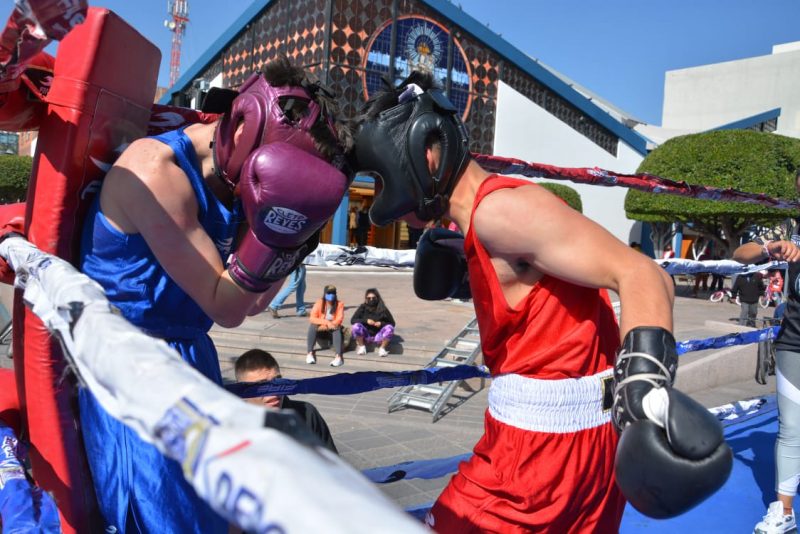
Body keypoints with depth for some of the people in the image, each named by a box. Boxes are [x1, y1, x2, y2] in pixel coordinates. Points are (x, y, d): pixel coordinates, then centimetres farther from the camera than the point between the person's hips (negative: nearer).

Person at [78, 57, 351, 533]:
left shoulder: (231, 181, 2)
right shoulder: (156, 170, -21)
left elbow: (250, 303, 5)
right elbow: (224, 307, -21)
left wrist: (296, 232, -5)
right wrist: (272, 229, -31)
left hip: (189, 357, 8)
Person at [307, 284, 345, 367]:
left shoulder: (339, 304, -7)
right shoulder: (319, 303, -7)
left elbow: (339, 320, -15)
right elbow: (312, 318, -16)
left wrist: (326, 326, -29)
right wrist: (326, 322, -29)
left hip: (332, 331, -1)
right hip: (321, 330, 1)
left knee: (337, 328, -33)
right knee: (312, 326, -29)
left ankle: (338, 356, -46)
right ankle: (310, 353, -28)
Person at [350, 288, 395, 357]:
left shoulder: (383, 309, -5)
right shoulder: (362, 308, -3)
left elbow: (392, 323, -1)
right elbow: (352, 320, -8)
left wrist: (381, 323, -20)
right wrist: (366, 321, -21)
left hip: (378, 336, 0)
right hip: (366, 335, 1)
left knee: (389, 328, -28)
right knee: (356, 326, -28)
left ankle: (382, 348, -8)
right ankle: (361, 346, -3)